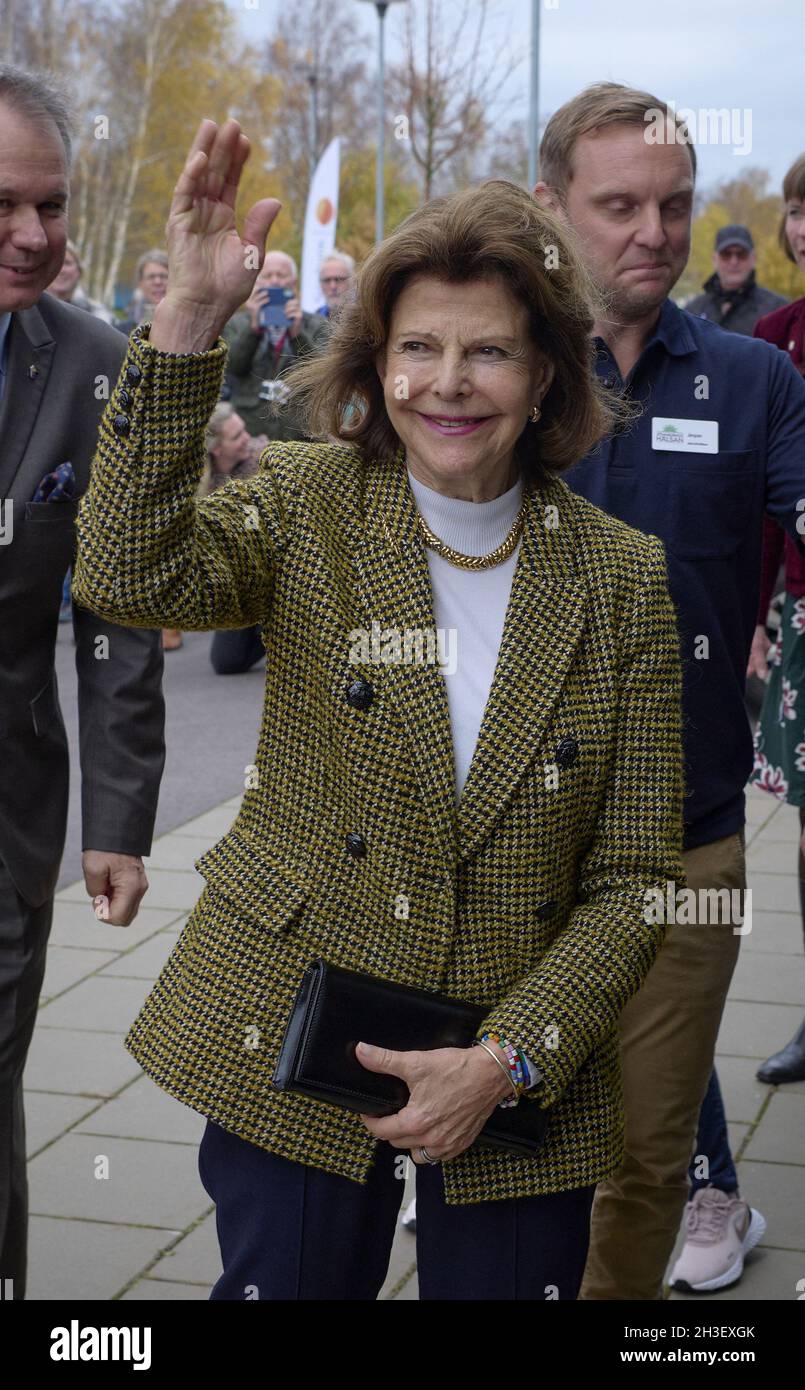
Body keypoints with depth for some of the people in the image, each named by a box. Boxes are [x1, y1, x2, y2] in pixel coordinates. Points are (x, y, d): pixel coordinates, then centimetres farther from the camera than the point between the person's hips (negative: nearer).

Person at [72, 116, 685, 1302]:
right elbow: (130, 574, -24)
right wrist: (191, 320, -30)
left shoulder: (619, 577, -3)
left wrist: (509, 1058, -13)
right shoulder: (310, 507, -3)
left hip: (520, 1086, 1)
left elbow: (631, 875, -3)